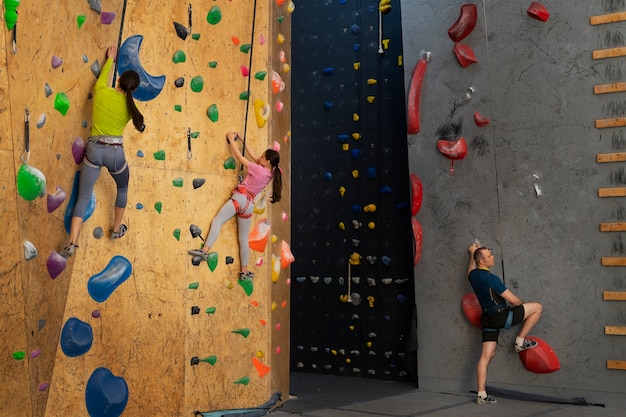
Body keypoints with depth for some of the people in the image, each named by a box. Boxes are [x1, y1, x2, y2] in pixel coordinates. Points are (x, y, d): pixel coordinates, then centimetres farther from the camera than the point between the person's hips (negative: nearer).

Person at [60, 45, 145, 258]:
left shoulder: (101, 93, -4)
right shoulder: (130, 106, -4)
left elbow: (103, 77, 17)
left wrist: (110, 59, 38)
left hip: (93, 150, 1)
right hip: (115, 152, -1)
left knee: (83, 197, 6)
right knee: (123, 189, 29)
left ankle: (72, 243, -3)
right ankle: (116, 229, 39)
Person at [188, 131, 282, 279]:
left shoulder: (258, 170, -10)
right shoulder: (270, 173, 8)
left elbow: (239, 157, -3)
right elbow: (253, 157, 20)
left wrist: (232, 139, 9)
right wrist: (242, 140, 24)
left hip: (240, 198, -7)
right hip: (249, 204, 7)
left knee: (217, 221, -16)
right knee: (243, 238, 11)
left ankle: (205, 250, -34)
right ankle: (244, 271, 12)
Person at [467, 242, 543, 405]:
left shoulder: (473, 275, 4)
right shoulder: (491, 279, -19)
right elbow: (513, 300, -13)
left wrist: (473, 253, 46)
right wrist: (523, 306, 8)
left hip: (488, 318, 8)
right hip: (501, 316, -8)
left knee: (486, 355, 9)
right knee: (537, 307, 1)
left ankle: (481, 395, 8)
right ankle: (521, 341, 11)